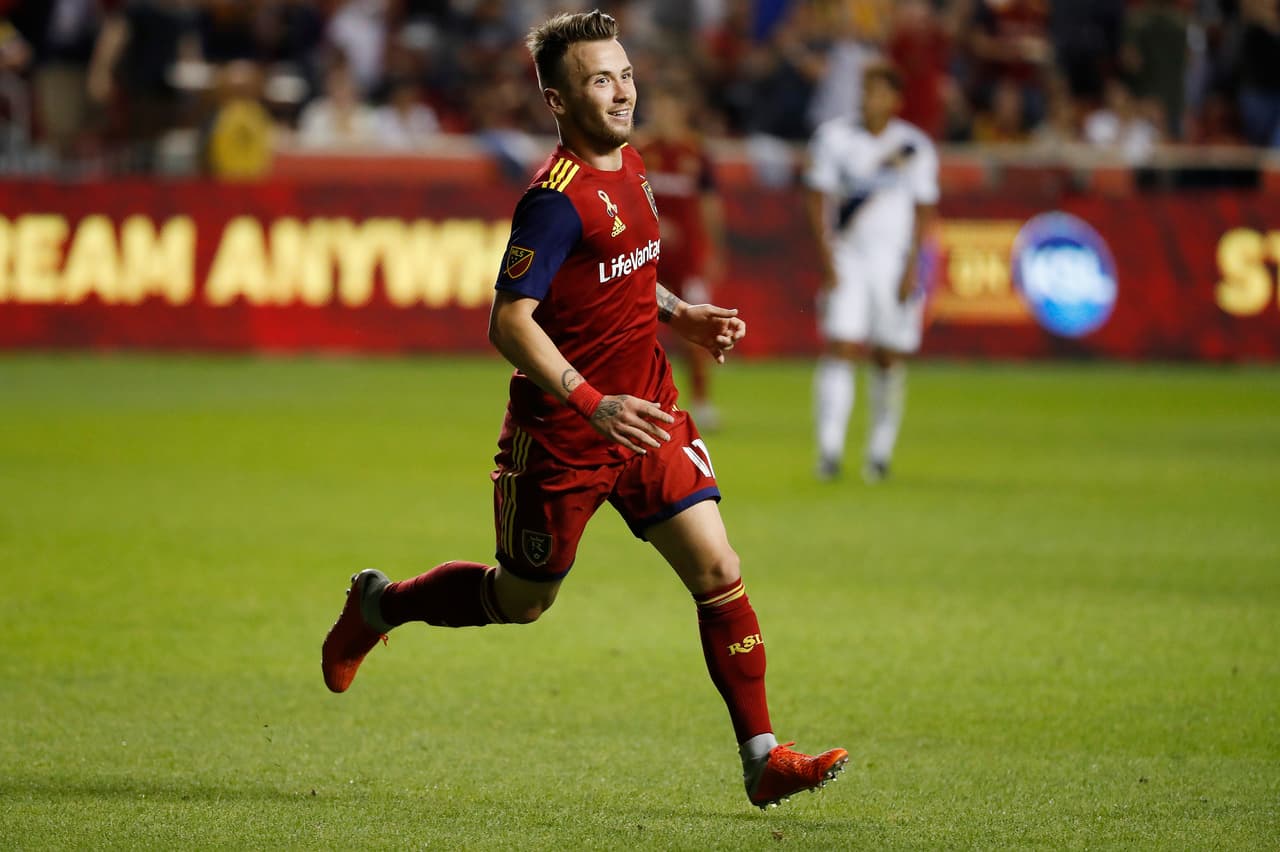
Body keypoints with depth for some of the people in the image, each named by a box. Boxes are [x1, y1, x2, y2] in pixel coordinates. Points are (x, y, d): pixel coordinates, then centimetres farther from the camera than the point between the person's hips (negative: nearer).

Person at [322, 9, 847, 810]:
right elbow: (510, 322, -25)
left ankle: (763, 759, -4)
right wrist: (593, 406, -33)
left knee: (718, 572, -6)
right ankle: (378, 605, 38)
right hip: (561, 435, -7)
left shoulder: (629, 167, 7)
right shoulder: (557, 197, -21)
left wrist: (683, 317, 9)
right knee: (521, 601, 11)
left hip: (645, 417, 7)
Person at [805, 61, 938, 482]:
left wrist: (911, 267, -4)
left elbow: (924, 209, 4)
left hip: (894, 258, 0)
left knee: (890, 359, 2)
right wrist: (827, 256, -6)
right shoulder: (835, 138, 2)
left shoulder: (914, 146, 2)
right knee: (838, 349, -11)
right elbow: (819, 197, 2)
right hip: (847, 255, 0)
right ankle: (829, 450, -15)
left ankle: (880, 452, 13)